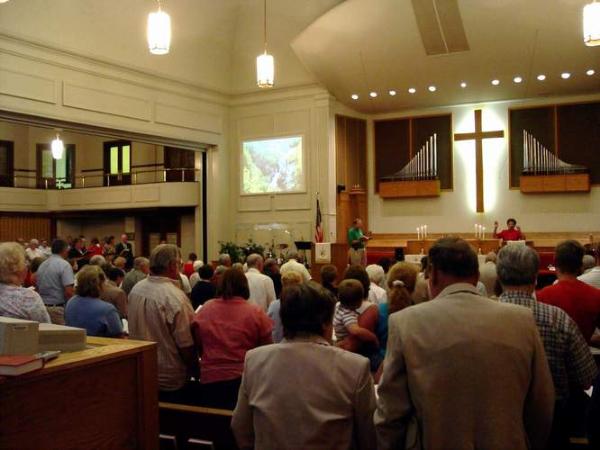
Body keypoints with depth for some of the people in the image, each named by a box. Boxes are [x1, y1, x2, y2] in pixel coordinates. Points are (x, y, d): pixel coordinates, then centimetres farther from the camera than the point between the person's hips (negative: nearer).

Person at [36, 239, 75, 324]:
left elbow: (37, 289, 16)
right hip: (58, 308, -7)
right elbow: (68, 292, -19)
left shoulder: (42, 265, 11)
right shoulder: (64, 265, -11)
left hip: (42, 307, 7)